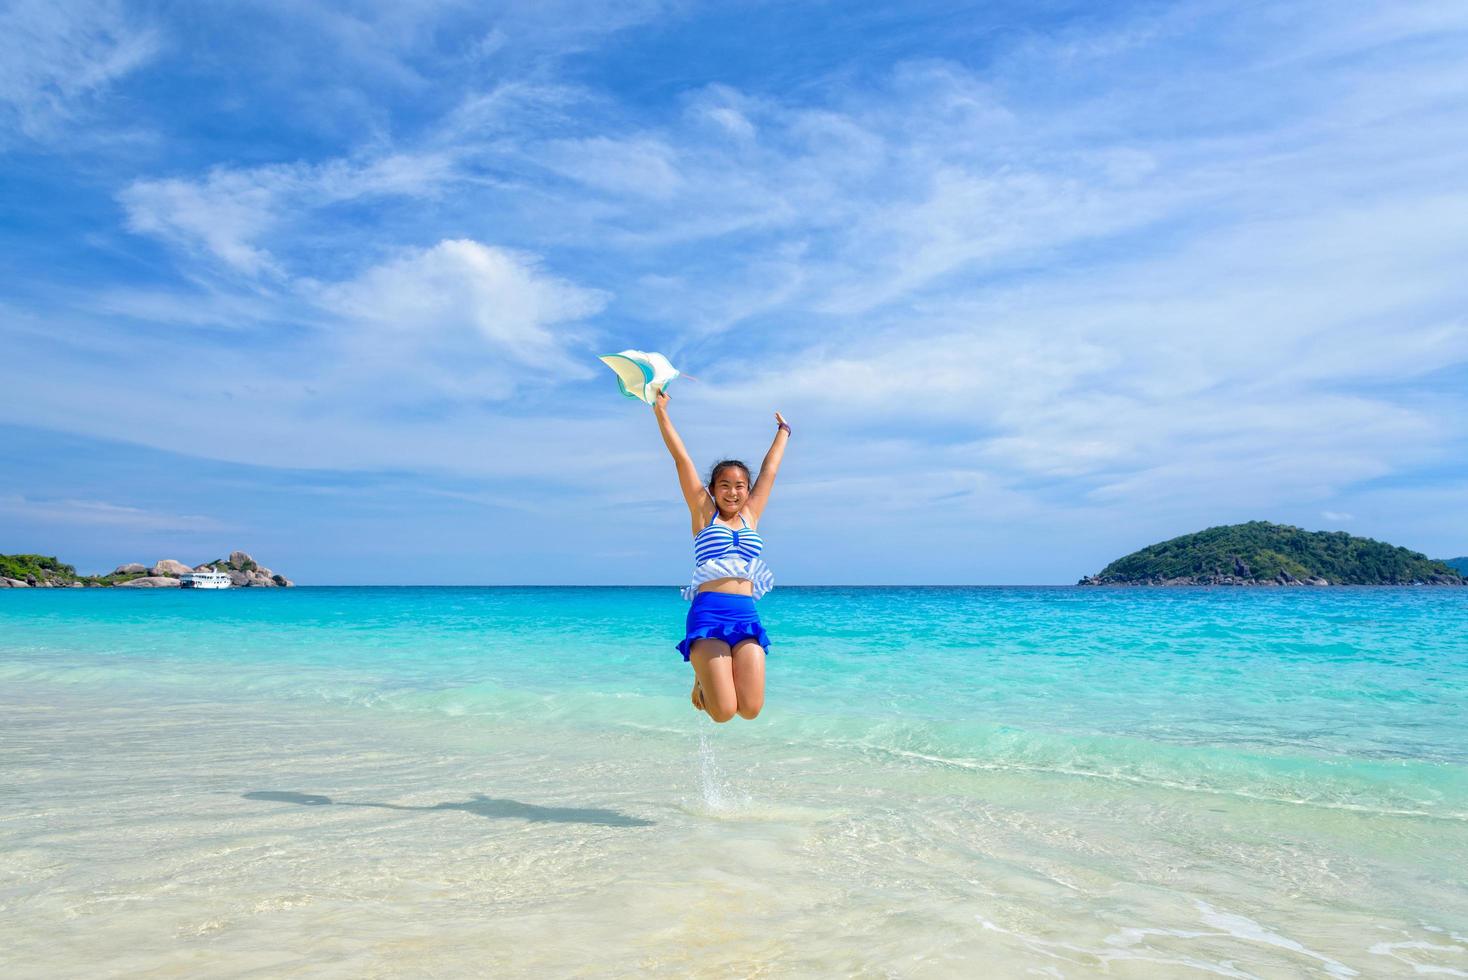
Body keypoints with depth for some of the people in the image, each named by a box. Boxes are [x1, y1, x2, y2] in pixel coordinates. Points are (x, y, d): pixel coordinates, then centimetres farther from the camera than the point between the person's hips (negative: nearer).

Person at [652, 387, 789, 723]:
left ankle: (711, 671, 22)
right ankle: (703, 678, 20)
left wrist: (783, 431, 40)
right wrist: (661, 411, 12)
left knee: (750, 709, -9)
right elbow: (682, 459, 10)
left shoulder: (750, 516, 18)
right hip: (708, 612, -4)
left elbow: (770, 469, 29)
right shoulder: (703, 514, 9)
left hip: (746, 615, 4)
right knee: (723, 712, -13)